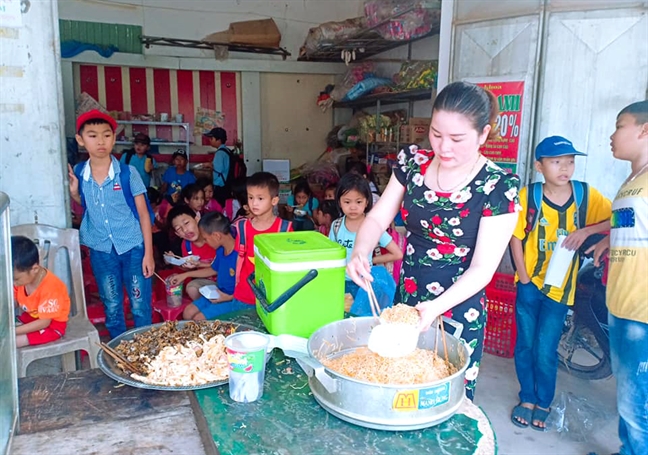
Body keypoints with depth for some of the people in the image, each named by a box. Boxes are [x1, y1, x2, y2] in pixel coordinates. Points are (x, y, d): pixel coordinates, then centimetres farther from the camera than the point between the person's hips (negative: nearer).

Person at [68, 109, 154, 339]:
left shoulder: (128, 173, -9)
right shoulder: (79, 175, -1)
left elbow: (143, 213, -5)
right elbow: (86, 209, 11)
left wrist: (148, 253, -8)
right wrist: (74, 193, -9)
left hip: (133, 247, -3)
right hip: (101, 250, 3)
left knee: (140, 305, 3)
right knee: (112, 307, 15)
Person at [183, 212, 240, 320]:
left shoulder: (239, 255, -28)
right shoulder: (220, 250, 1)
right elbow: (213, 270, 21)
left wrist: (228, 297, -24)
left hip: (235, 299, -9)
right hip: (218, 294, 9)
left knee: (198, 319, -14)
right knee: (188, 313, 6)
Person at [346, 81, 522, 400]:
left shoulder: (498, 187, -15)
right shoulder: (413, 163, -3)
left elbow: (482, 269, -15)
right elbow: (378, 218, 2)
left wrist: (436, 308, -29)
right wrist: (360, 252, -19)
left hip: (457, 313, -3)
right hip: (405, 303, 4)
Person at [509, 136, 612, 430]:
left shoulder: (586, 195, -6)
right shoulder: (527, 195, -9)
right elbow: (516, 237, -5)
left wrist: (586, 230, -20)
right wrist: (523, 278, -8)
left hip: (560, 287, 0)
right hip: (529, 284, 0)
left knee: (545, 351, 4)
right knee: (525, 345, 11)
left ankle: (543, 403, 29)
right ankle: (527, 398, 33)